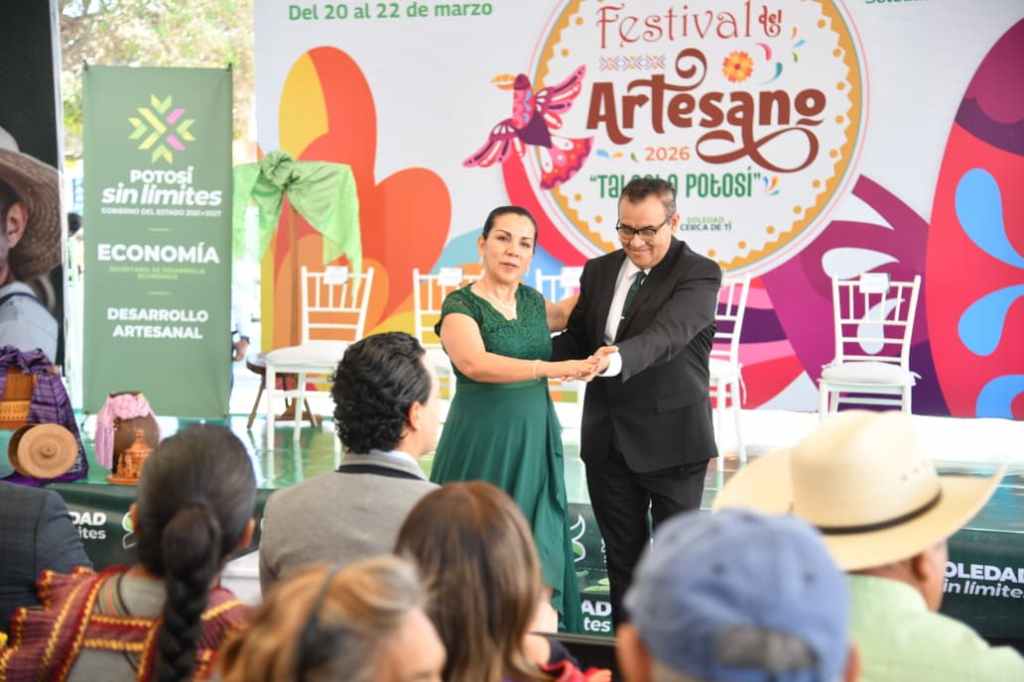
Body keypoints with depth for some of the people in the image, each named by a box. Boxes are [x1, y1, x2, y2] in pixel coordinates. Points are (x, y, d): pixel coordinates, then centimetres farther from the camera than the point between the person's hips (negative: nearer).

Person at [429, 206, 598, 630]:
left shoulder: (532, 301, 12)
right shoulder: (461, 305, -7)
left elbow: (563, 314, 35)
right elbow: (474, 363, -26)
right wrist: (551, 369, -32)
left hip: (535, 444, 6)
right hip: (483, 446, -6)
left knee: (539, 559, 3)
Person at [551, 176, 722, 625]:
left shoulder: (699, 274, -11)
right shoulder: (599, 271, 8)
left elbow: (668, 333, -27)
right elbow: (577, 339, 11)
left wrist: (619, 358, -46)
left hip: (671, 437, -5)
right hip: (608, 439, 5)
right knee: (622, 555, 14)